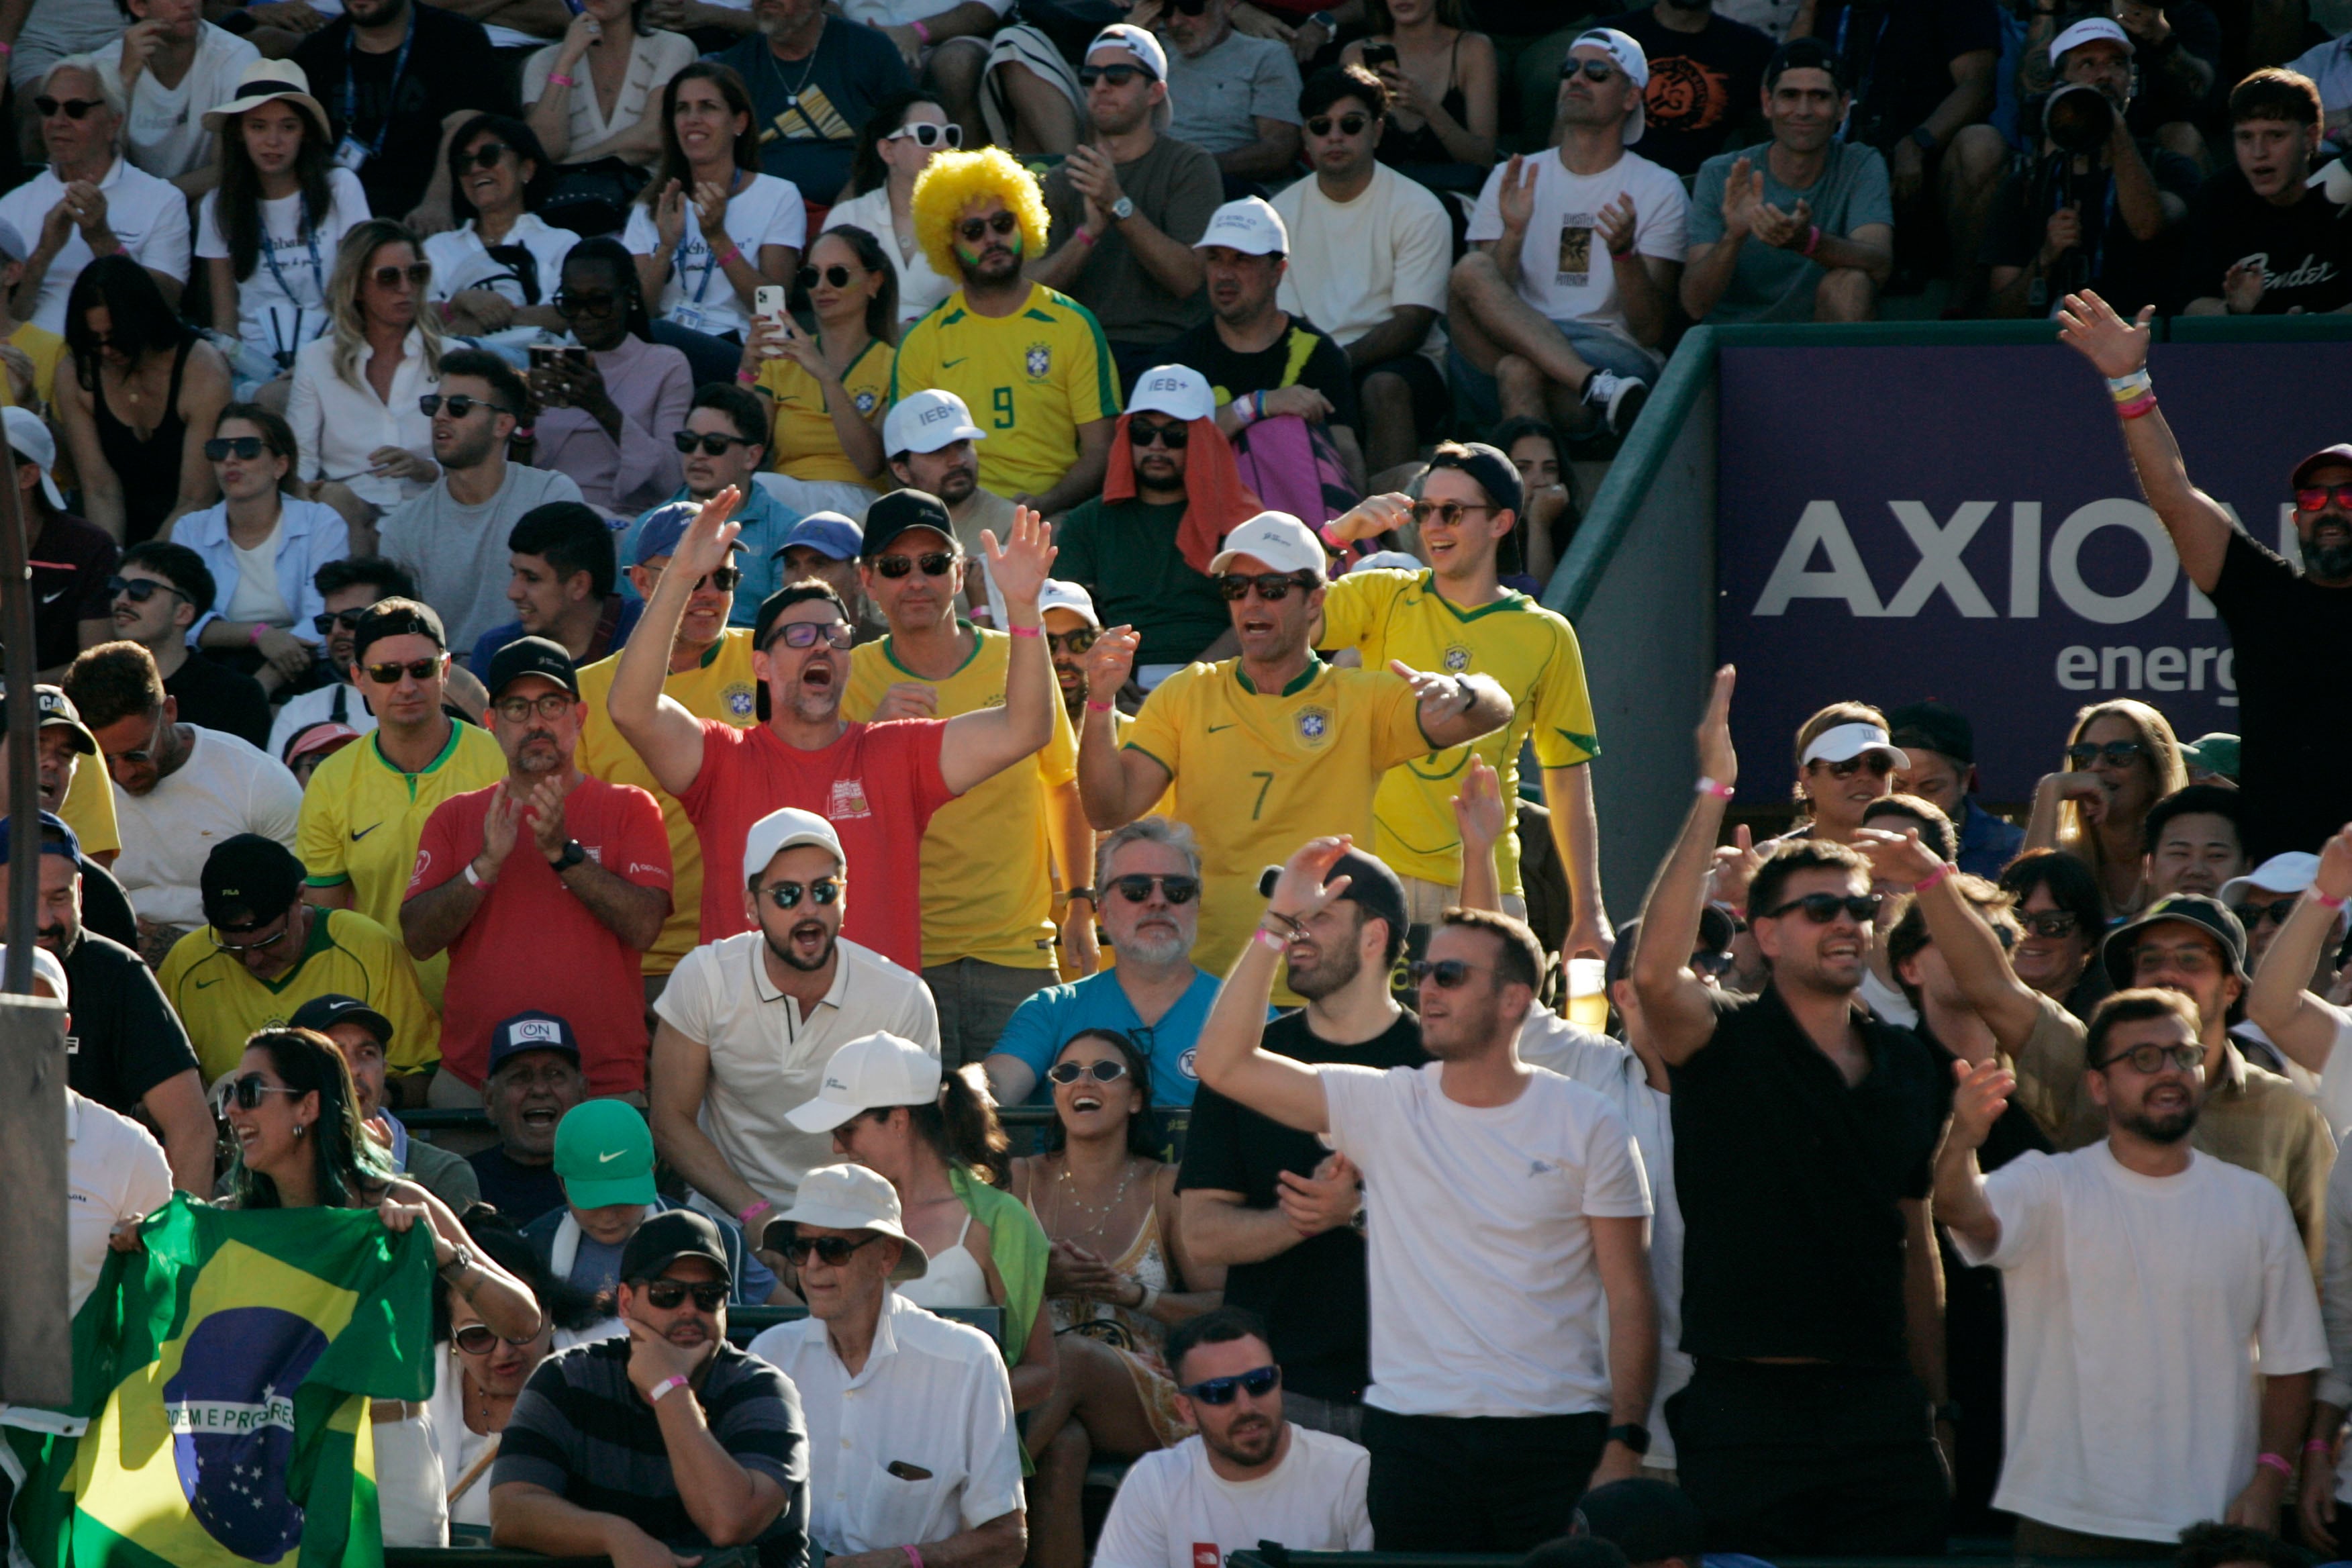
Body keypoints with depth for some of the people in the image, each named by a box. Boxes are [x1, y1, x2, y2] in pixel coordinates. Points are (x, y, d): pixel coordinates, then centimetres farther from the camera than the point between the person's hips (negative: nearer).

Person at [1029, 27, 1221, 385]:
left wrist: (1118, 205, -19)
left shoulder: (1190, 166, 5)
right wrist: (1089, 233, -16)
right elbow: (1031, 288, 2)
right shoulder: (1062, 179, 15)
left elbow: (1188, 279, -9)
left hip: (1163, 349, -3)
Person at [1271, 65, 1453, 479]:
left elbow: (1412, 324, -10)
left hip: (1400, 361, -2)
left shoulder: (1418, 209, -2)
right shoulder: (1283, 210, 11)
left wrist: (1343, 359, -28)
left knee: (1384, 386, -37)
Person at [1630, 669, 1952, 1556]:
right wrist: (1712, 797, -27)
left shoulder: (1909, 1065, 14)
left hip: (1878, 1405, 4)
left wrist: (1935, 1404, 16)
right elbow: (1655, 973, -24)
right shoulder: (1727, 1042, -1)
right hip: (1746, 1406, -4)